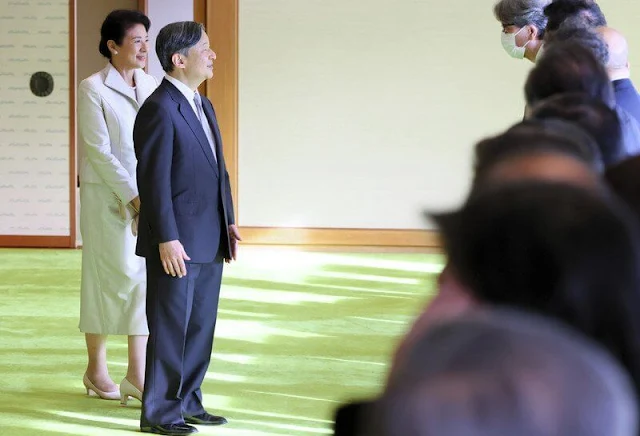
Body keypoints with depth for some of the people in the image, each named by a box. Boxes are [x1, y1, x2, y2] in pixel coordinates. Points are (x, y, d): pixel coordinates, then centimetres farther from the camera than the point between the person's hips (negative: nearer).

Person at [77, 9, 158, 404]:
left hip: (149, 197, 5)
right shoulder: (93, 89, -7)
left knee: (146, 279, 2)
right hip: (108, 198, -5)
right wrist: (132, 196, -15)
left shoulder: (153, 87, 8)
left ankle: (138, 375, 5)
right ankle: (96, 368, 18)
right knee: (110, 278, 2)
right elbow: (98, 151, -11)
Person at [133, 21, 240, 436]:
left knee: (201, 327, 13)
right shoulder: (159, 109, -15)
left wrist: (229, 222, 13)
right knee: (170, 328, -1)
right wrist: (167, 239, -20)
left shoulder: (203, 106, 14)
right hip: (177, 244, -9)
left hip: (209, 242, 9)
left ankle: (187, 402, 24)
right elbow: (154, 180, -18)